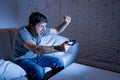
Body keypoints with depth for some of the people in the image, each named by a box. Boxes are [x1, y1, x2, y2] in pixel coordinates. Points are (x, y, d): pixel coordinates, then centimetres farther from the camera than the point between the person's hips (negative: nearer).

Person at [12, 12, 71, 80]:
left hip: (36, 57, 7)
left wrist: (66, 23, -12)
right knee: (38, 71, -35)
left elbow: (57, 30, 8)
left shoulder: (41, 30, -7)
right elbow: (35, 49, -44)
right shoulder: (22, 33, -28)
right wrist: (58, 48, -53)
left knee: (59, 62, -6)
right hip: (22, 59, -6)